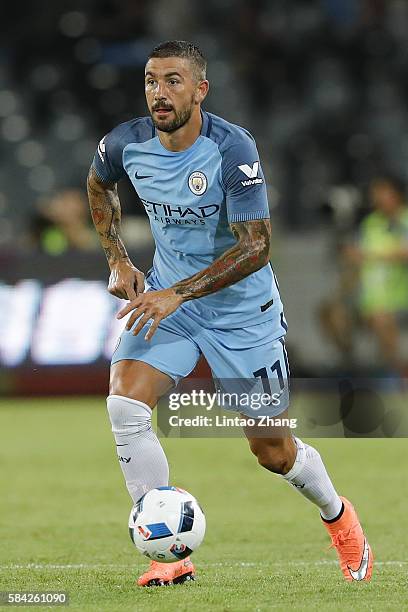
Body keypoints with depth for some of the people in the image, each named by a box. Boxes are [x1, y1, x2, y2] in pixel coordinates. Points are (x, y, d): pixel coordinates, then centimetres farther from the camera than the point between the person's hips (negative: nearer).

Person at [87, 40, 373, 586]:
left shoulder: (233, 149, -24)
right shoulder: (126, 144, -10)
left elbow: (255, 247, -25)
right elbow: (99, 185, 16)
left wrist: (177, 293, -32)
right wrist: (117, 260, 5)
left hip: (243, 310, -3)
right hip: (166, 297, 4)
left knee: (273, 451, 6)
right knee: (124, 404, -21)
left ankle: (338, 515, 40)